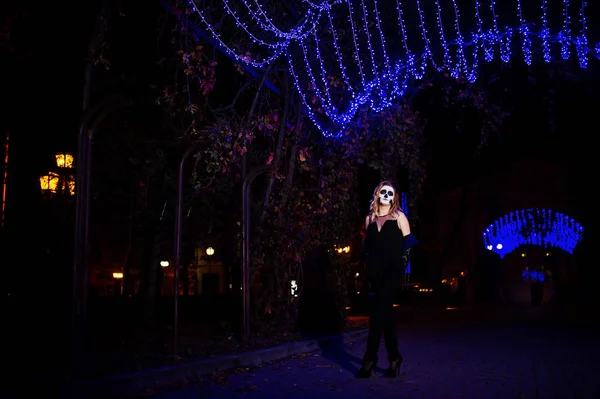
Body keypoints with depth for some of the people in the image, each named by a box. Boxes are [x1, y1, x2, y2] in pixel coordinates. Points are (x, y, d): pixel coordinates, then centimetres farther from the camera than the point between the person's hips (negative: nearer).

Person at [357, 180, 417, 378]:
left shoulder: (399, 217, 5)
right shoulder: (370, 218, 15)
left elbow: (408, 244, 0)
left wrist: (401, 264, -10)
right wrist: (367, 262, 4)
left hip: (391, 271, -4)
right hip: (375, 271, 4)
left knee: (378, 312, -12)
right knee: (385, 313, 8)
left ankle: (370, 358, -10)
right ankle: (394, 357, 18)